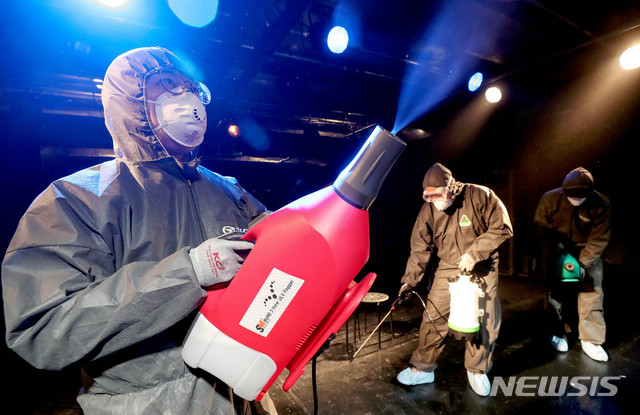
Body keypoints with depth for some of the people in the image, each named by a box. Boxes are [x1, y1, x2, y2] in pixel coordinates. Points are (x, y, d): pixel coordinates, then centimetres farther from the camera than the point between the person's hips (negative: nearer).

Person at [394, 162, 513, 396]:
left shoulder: (480, 196, -17)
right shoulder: (428, 210, -9)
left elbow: (502, 228, -14)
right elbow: (420, 249, -5)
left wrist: (473, 253, -22)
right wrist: (410, 280, -10)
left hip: (482, 271, -1)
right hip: (447, 270, 1)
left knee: (485, 321, 7)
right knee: (433, 318, 0)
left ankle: (476, 370, 31)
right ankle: (423, 368, 18)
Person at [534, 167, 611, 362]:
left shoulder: (602, 204, -20)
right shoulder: (550, 198, -22)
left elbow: (599, 239, -15)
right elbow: (541, 225, -10)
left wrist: (583, 262, -21)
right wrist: (558, 247, -19)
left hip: (588, 252, 1)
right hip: (557, 251, 0)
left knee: (592, 294, -2)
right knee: (556, 294, 6)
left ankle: (591, 340, 12)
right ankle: (558, 334, 23)